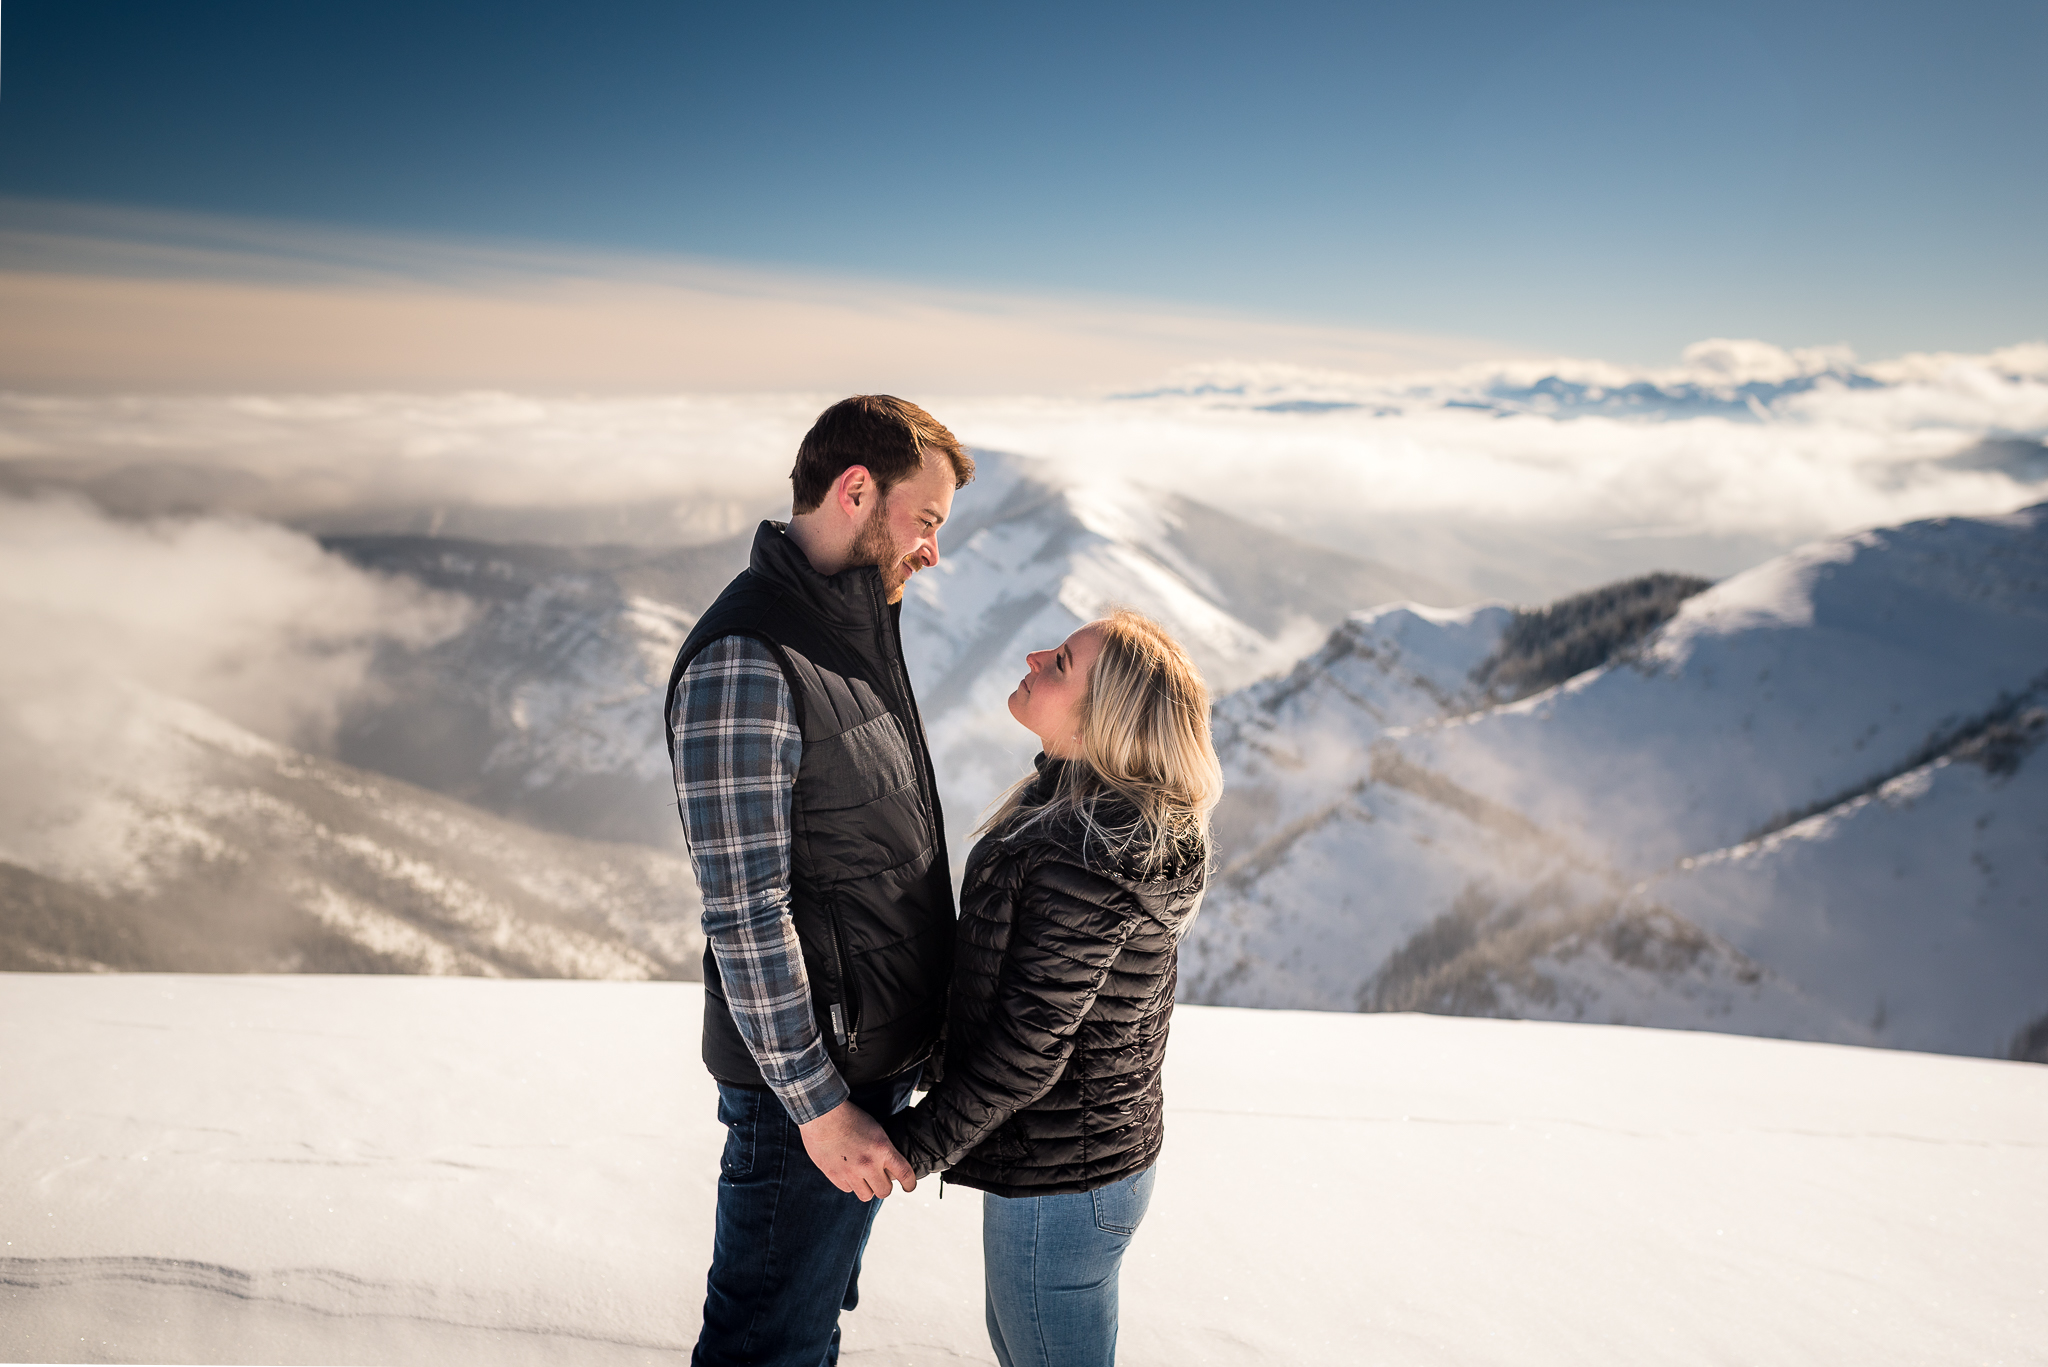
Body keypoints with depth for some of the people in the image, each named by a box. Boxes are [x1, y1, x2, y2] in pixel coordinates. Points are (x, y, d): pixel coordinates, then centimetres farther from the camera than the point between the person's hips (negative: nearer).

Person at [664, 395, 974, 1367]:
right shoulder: (743, 665, -24)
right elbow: (744, 915, -24)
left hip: (876, 1055, 9)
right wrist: (818, 1103, -20)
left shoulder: (856, 629, 7)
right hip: (806, 1071, -9)